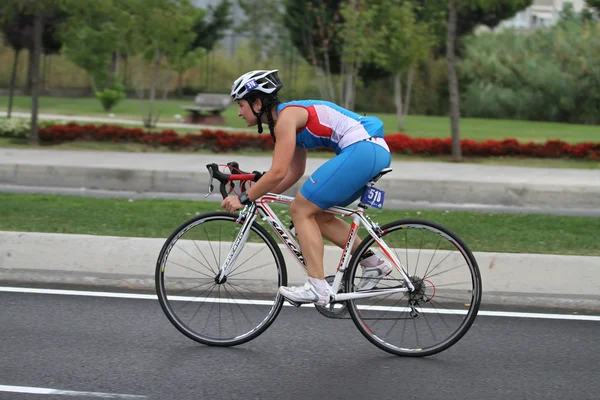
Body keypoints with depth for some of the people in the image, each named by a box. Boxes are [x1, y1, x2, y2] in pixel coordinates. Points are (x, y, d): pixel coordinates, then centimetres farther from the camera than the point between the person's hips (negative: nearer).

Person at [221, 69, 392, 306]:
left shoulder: (286, 116, -9)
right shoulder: (293, 117, 20)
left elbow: (278, 173, -15)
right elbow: (295, 171, 26)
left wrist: (244, 199, -6)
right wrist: (258, 195, 21)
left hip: (361, 150, -10)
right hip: (376, 152, 10)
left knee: (301, 210, -6)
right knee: (318, 214, 17)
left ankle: (317, 287, -11)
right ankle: (373, 263, 17)